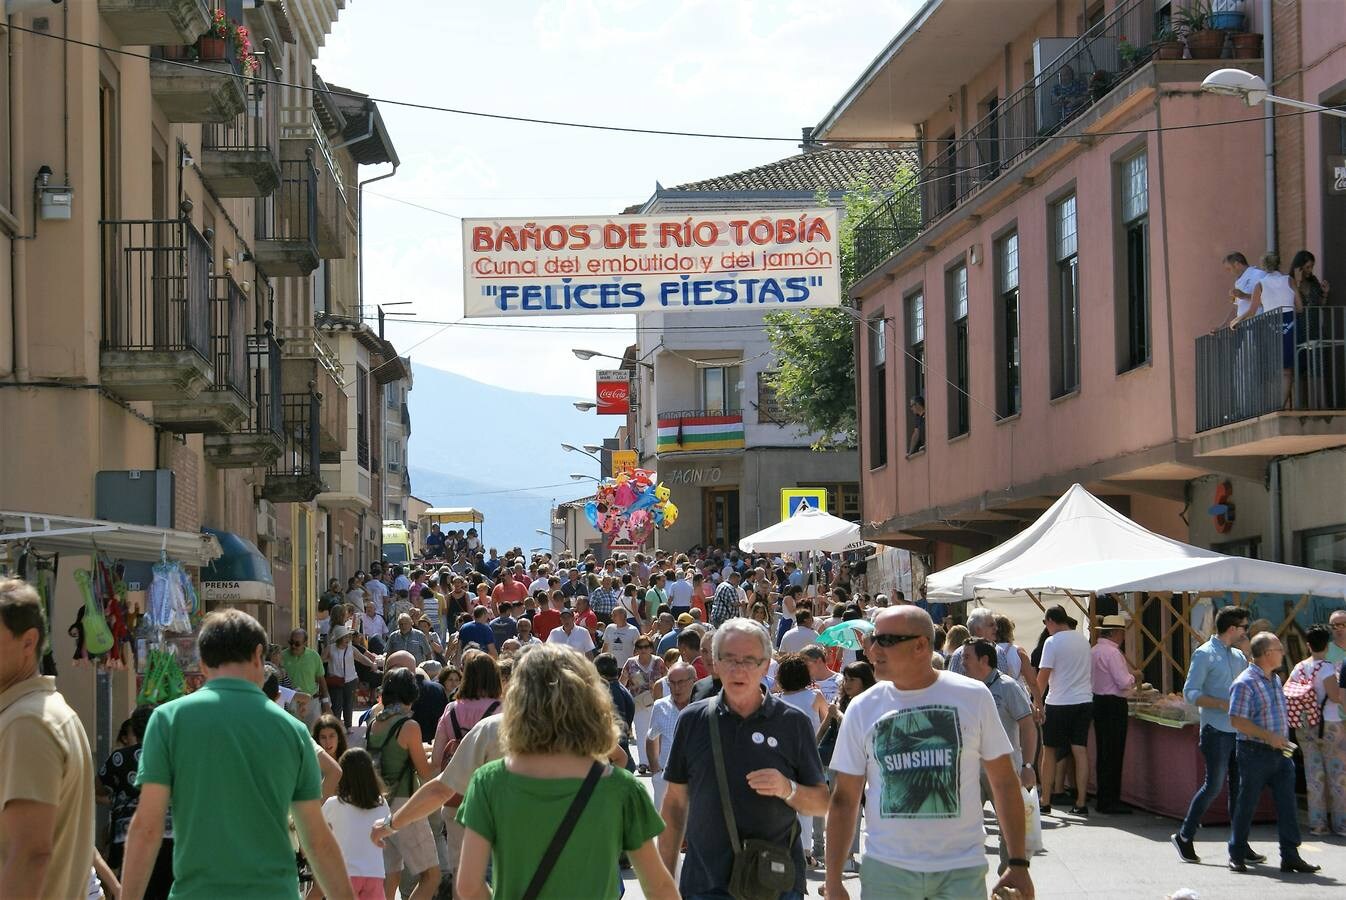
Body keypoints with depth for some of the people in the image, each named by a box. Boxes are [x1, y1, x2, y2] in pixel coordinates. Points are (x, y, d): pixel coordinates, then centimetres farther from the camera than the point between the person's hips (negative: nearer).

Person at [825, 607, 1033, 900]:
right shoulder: (862, 709, 2)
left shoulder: (973, 697, 0)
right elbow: (844, 799, 5)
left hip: (961, 869, -1)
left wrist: (1018, 863, -1)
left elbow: (1004, 782, 4)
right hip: (885, 870, 1)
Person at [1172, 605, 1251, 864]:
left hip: (1239, 730, 7)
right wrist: (1222, 704, -21)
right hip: (1216, 732, -7)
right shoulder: (1205, 654, -7)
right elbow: (1190, 693, -12)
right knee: (1214, 786, -7)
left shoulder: (1238, 656, 16)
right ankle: (1184, 836, 5)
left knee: (1239, 787, 6)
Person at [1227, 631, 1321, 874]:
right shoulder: (1245, 683, -13)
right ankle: (1237, 855, 14)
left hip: (1280, 752, 7)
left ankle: (1290, 856, 5)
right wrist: (1268, 736, -23)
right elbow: (1237, 720, -19)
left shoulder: (1275, 680, 14)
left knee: (1287, 804, 2)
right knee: (1247, 804, 2)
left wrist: (1283, 741, 18)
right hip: (1255, 752, -7)